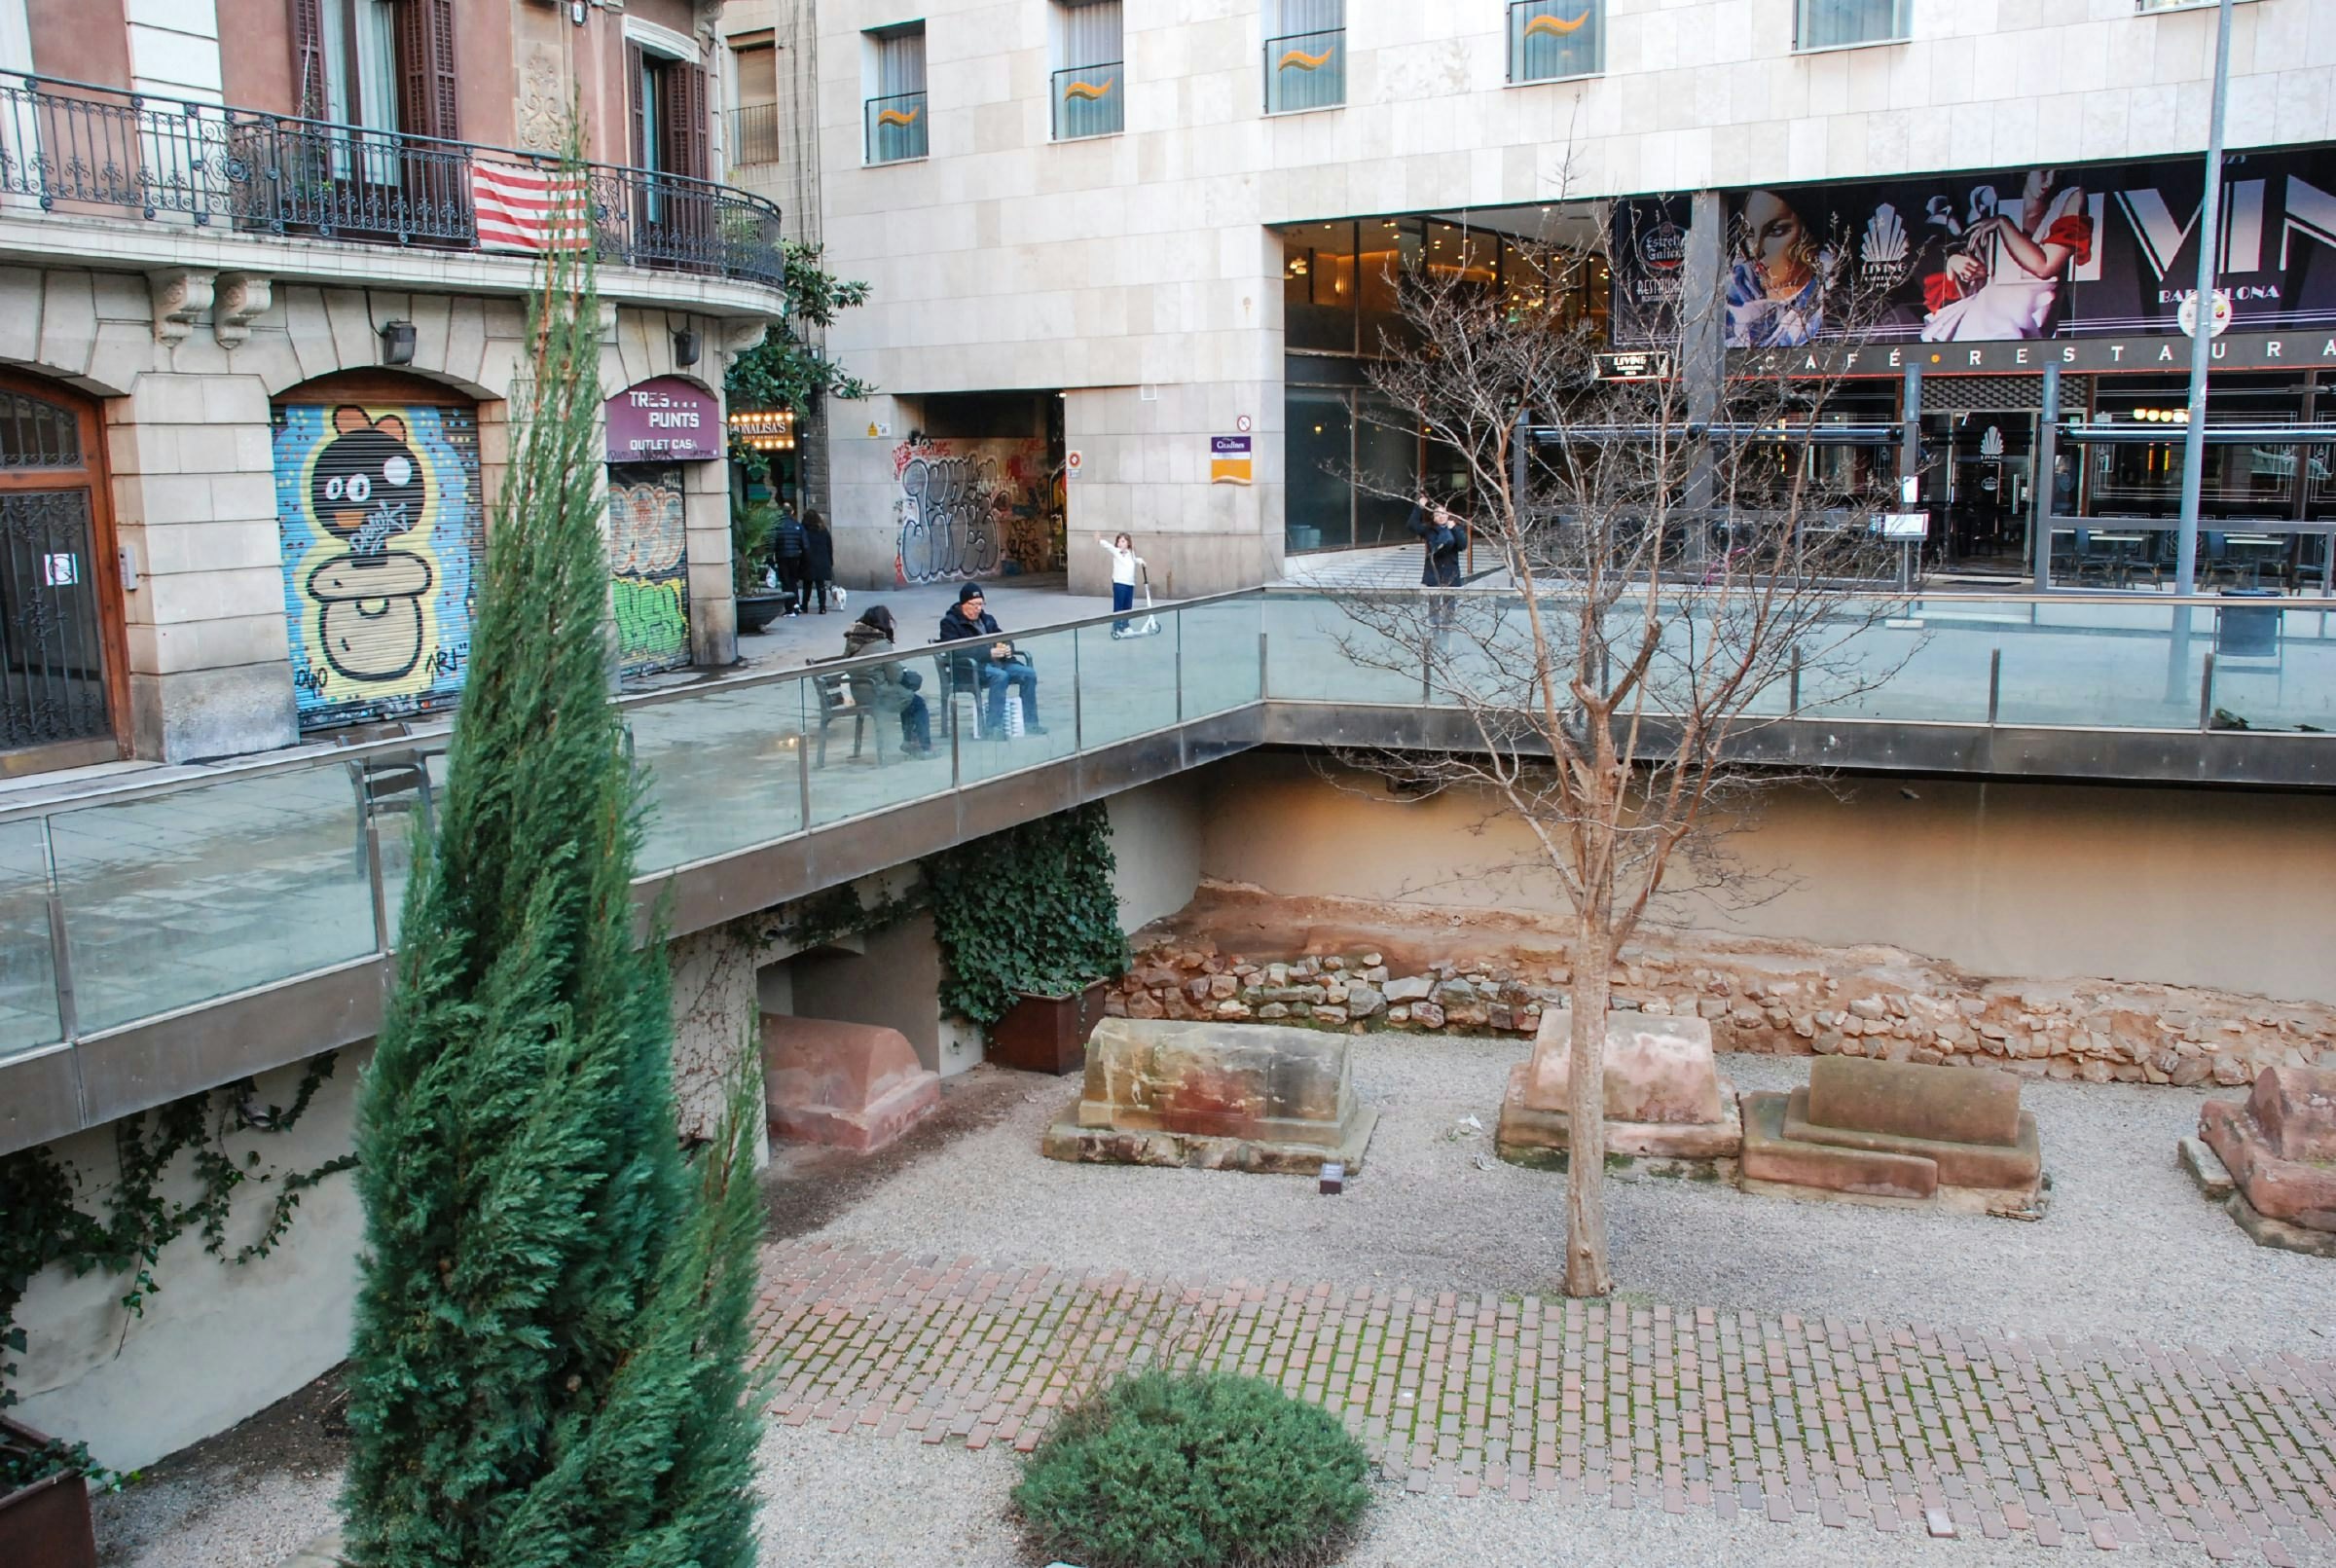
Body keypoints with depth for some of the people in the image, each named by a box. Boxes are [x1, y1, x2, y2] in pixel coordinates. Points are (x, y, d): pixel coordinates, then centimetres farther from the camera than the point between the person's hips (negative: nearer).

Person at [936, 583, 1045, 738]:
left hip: (995, 662, 7)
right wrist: (989, 653, -23)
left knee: (1029, 674, -16)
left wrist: (1007, 648, -3)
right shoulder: (949, 622, -1)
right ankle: (993, 728, -35)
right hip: (967, 669, -7)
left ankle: (1030, 724, -11)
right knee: (1000, 676, -35)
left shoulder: (987, 619, 21)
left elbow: (1004, 639, 25)